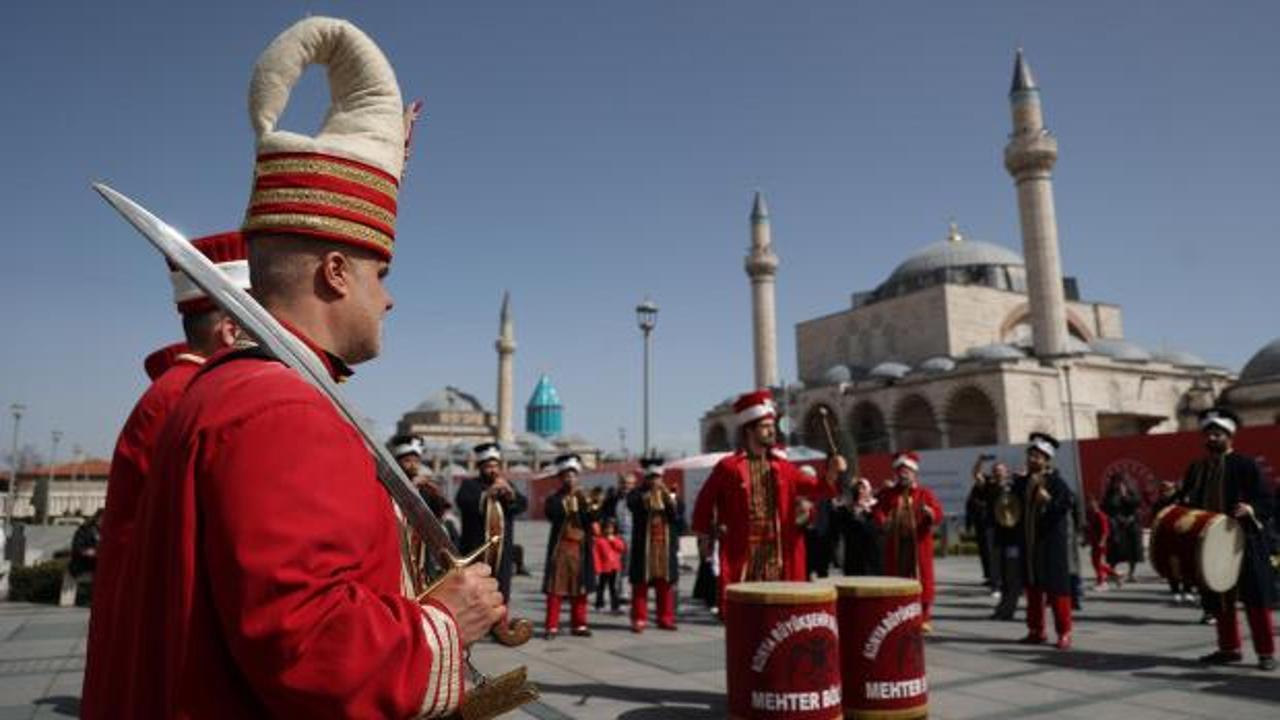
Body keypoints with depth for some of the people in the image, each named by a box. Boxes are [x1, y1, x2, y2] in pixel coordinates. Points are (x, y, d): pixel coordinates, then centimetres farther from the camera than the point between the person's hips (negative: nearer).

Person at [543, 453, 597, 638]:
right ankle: (552, 626, -2)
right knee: (555, 587, -4)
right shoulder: (555, 499, 2)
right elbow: (551, 513, -19)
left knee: (580, 588, 7)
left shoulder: (584, 498, 11)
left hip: (580, 548, 3)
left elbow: (592, 520, -1)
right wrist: (567, 499, -16)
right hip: (560, 547, -3)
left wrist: (584, 503, -13)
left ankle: (579, 624, 16)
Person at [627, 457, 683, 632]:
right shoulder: (637, 493, 5)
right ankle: (639, 619, 4)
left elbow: (680, 512, -1)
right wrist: (648, 495, -29)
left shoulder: (670, 494, 14)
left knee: (666, 583, 5)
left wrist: (669, 498, -15)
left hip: (666, 545, 3)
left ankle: (665, 618, 13)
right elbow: (632, 504, -17)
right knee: (641, 583, -2)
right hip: (643, 544, -3)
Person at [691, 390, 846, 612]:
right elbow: (704, 501, 3)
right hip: (740, 554, -4)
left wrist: (831, 475, -17)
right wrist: (705, 536, 5)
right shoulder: (728, 467, -5)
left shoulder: (782, 467, 7)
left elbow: (814, 489, 2)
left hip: (778, 555, 4)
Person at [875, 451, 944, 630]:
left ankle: (923, 618, 12)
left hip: (919, 544, -1)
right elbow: (878, 510, -3)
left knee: (922, 578, 1)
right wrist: (883, 521, -25)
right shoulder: (887, 493, 8)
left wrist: (930, 512, -30)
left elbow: (939, 515, -7)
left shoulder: (925, 493, 3)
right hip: (895, 544, 1)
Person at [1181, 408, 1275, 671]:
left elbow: (1268, 501, -9)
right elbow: (1187, 501, 15)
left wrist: (1250, 509, -28)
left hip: (1243, 541, -5)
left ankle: (1266, 652, 11)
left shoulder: (1245, 465, -5)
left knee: (1255, 599, 1)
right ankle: (1229, 648, 25)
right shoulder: (1196, 468, 11)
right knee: (1219, 599, 12)